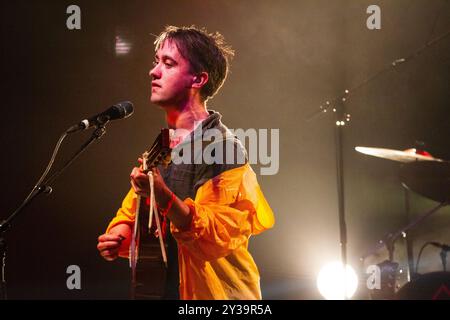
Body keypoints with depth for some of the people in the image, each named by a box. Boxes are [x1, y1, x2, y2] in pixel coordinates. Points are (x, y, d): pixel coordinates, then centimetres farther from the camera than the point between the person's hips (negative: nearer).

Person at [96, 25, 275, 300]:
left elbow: (221, 235, -23)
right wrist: (118, 237, -3)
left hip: (211, 292, -7)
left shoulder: (224, 148, -14)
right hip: (162, 289, 7)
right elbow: (131, 215, 18)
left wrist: (164, 198, -35)